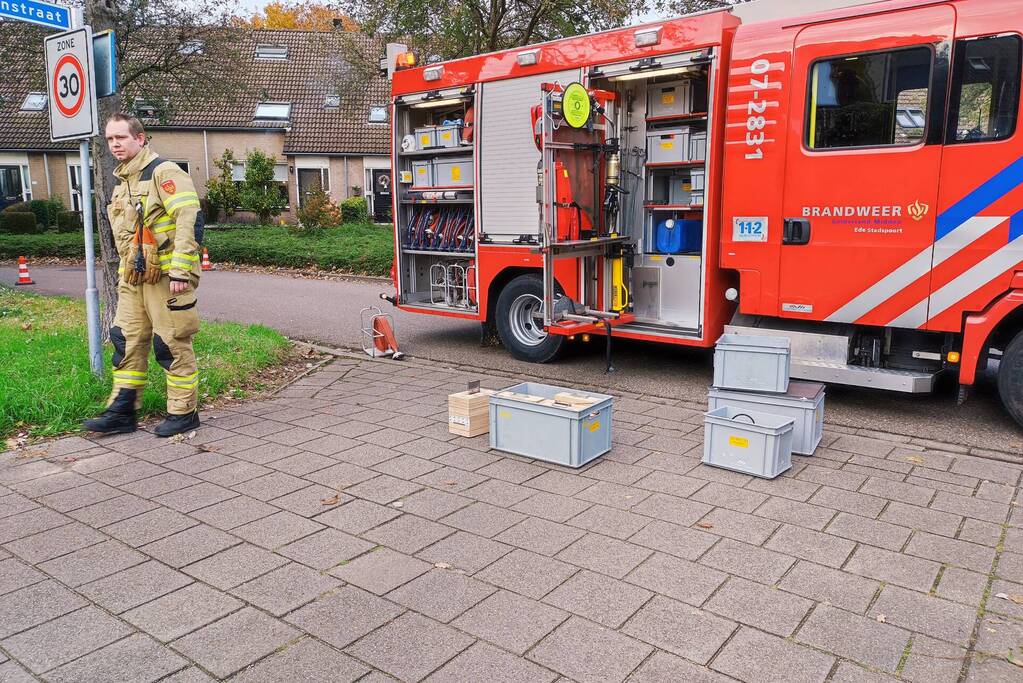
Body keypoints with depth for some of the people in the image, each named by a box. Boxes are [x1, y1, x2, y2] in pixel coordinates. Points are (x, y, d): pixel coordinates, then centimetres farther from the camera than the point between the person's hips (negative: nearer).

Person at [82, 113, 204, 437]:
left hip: (166, 276, -9)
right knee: (127, 342, 10)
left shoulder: (163, 172, -11)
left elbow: (190, 219, -20)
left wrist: (180, 271, -23)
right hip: (133, 278, 9)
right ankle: (121, 411, 20)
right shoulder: (124, 180, 18)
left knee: (173, 345, -1)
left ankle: (183, 413, 12)